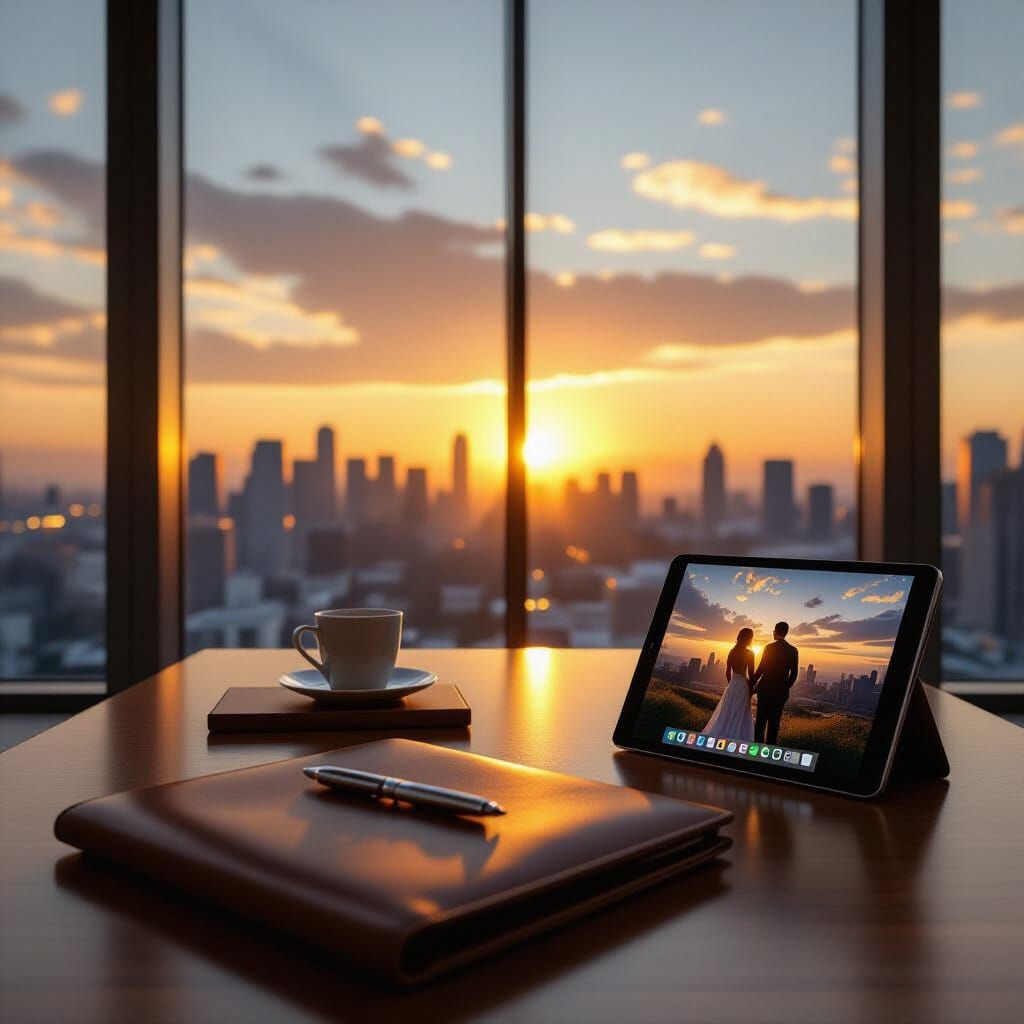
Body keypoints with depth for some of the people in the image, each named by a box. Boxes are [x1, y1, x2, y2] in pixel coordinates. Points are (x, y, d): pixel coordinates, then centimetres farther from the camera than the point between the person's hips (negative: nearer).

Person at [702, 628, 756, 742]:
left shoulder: (732, 651, 6)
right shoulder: (749, 653, -11)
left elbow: (728, 671, 9)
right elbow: (751, 674, -12)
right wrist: (751, 688, 0)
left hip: (732, 685, 6)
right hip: (742, 685, -6)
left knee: (727, 714, 14)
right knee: (738, 717, 2)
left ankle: (715, 737, 14)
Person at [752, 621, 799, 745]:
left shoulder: (769, 647, -8)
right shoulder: (793, 650, 1)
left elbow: (761, 669, -8)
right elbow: (793, 674, 2)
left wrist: (752, 685, 1)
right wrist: (786, 688, 14)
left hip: (766, 688, -3)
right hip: (781, 691, 3)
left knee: (761, 719, 5)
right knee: (774, 721, 9)